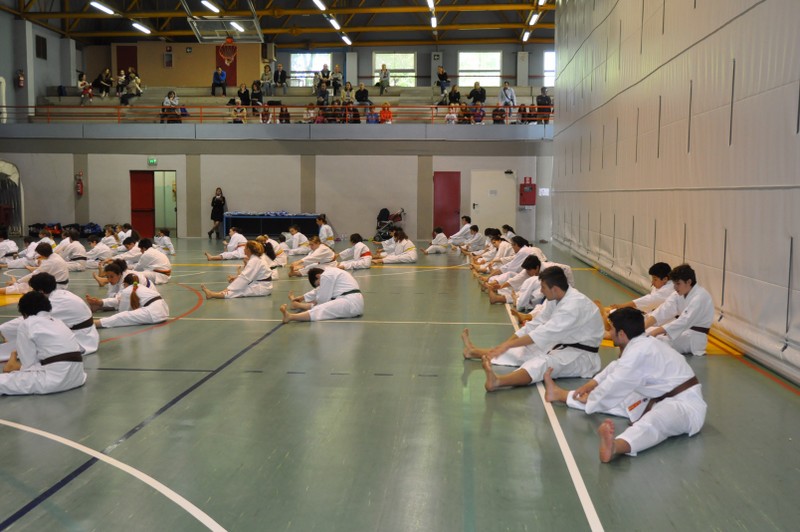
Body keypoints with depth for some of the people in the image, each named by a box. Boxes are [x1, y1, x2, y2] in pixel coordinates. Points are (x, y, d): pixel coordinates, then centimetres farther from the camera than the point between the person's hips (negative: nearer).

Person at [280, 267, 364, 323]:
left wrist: (315, 302, 15)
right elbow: (318, 291, 36)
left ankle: (291, 317, -35)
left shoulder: (325, 276, -8)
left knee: (320, 310, -23)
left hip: (349, 303, -10)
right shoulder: (330, 272, 24)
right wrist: (303, 297, 40)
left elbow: (323, 298, -5)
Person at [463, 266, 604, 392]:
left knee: (544, 363, -35)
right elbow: (535, 325, 7)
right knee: (523, 351, 5)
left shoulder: (576, 304, -26)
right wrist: (503, 345, 1)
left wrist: (508, 345, -29)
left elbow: (545, 332, -31)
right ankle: (473, 351, 15)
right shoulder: (556, 299, 5)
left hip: (581, 355, -10)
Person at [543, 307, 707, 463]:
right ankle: (560, 394, 23)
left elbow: (615, 384, -15)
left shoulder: (640, 351, -22)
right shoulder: (641, 344, 10)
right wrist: (590, 385, 17)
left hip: (684, 404, -11)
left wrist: (590, 397, 1)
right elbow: (616, 367, 24)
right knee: (614, 398, 11)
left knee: (653, 421, -42)